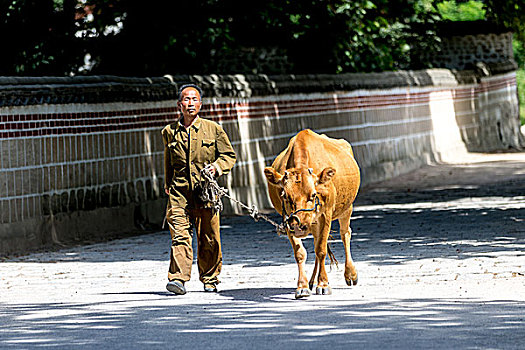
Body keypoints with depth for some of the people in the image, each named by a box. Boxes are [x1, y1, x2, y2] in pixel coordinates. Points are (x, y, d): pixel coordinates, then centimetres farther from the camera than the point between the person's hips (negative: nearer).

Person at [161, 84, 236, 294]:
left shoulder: (213, 129, 6)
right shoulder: (169, 132, 11)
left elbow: (229, 156, 11)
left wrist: (217, 167, -7)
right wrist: (168, 184, 24)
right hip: (179, 192, 0)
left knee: (209, 240, 4)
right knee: (180, 236, -13)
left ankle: (210, 279, 20)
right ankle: (178, 279, -20)